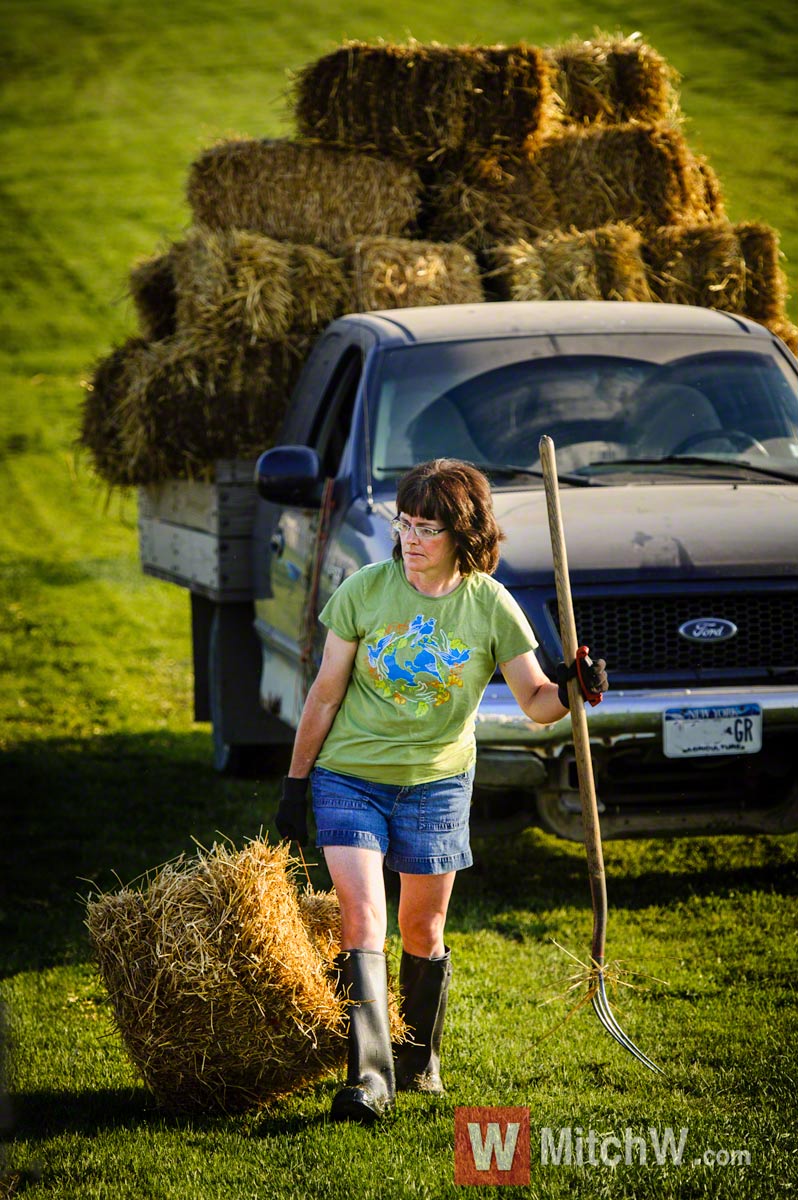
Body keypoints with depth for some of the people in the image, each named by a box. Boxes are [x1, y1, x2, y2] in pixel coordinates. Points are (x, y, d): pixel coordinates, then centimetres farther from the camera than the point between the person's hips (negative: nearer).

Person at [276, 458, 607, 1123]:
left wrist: (570, 690, -26)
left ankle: (420, 1059, 33)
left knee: (422, 932, 10)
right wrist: (295, 782, 2)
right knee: (362, 919, -14)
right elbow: (325, 694, 0)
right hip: (350, 777, -1)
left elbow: (536, 702, -4)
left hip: (437, 784, 1)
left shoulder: (491, 606, -8)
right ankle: (369, 1078, -18)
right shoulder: (364, 590, -9)